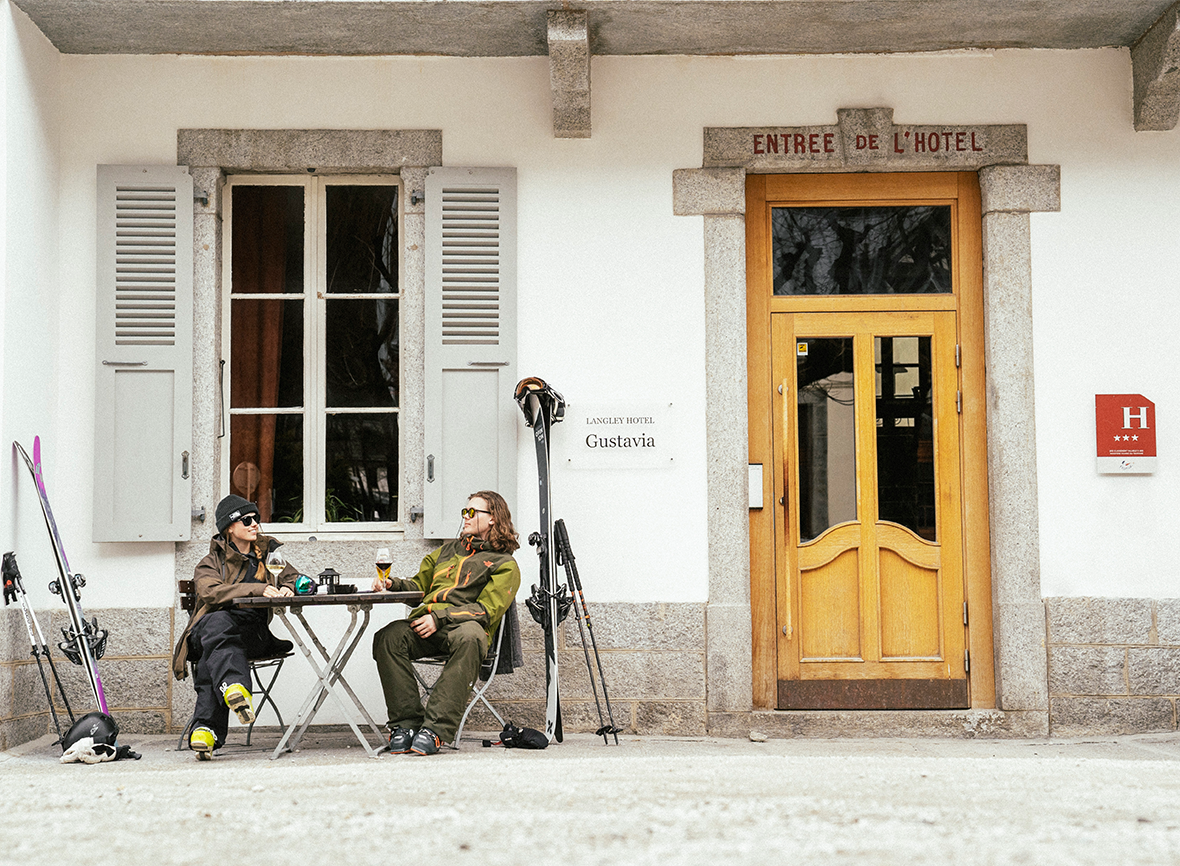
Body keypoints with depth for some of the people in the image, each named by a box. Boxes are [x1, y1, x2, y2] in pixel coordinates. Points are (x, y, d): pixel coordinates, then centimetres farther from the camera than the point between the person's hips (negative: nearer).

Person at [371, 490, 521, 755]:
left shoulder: (504, 565, 12)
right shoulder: (447, 550, 32)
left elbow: (487, 610, -2)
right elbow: (419, 585, 35)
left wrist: (440, 618, -13)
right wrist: (393, 584, 12)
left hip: (463, 626, -5)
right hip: (424, 625, 5)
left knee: (470, 637, -41)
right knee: (388, 637, -28)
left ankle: (435, 728, -42)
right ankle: (406, 722, -24)